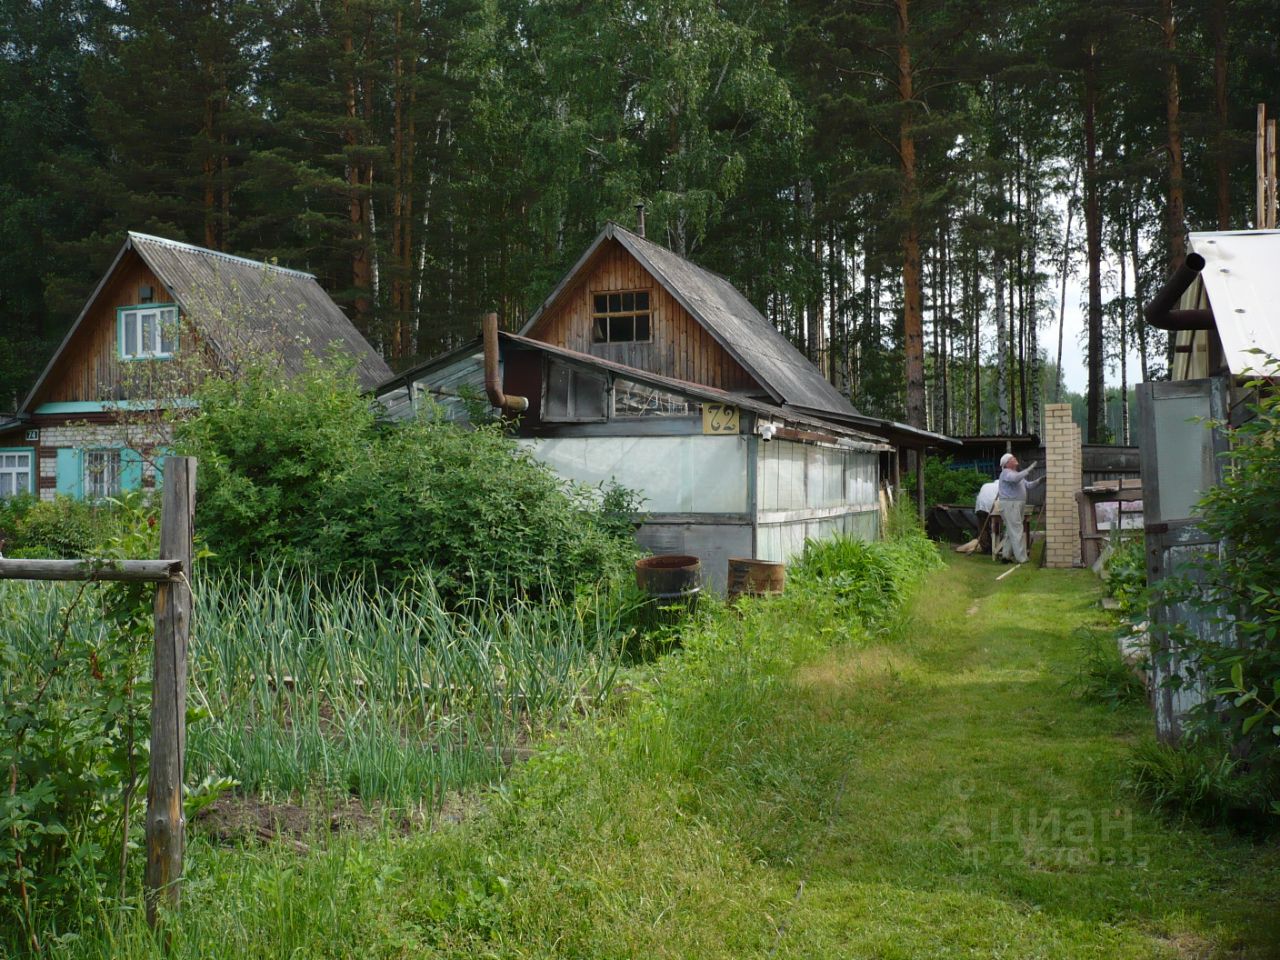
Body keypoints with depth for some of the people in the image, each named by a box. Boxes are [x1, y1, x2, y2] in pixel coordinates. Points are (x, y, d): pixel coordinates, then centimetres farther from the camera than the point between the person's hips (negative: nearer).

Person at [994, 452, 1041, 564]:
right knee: (1017, 531, -10)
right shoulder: (1006, 473, -10)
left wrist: (1039, 480, 3)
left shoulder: (1017, 474, 21)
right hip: (1009, 505, -10)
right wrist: (1028, 470, -27)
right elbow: (1015, 478, -31)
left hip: (1018, 505, 10)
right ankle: (1021, 558, -10)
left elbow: (1028, 484, 17)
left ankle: (1005, 555, 17)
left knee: (1011, 531, 12)